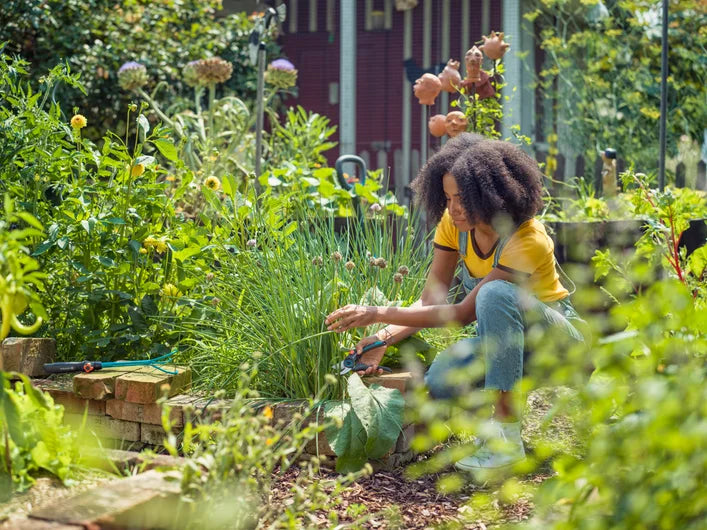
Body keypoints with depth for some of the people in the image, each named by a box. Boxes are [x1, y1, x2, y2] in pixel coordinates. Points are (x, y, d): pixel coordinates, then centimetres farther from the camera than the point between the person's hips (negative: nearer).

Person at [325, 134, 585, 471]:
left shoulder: (528, 241, -30)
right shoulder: (455, 223, -10)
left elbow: (463, 314, -30)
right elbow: (430, 301, -10)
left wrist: (379, 314, -33)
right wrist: (383, 339, -27)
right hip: (504, 335, 5)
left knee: (495, 293, -38)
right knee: (441, 381, -27)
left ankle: (507, 436, -33)